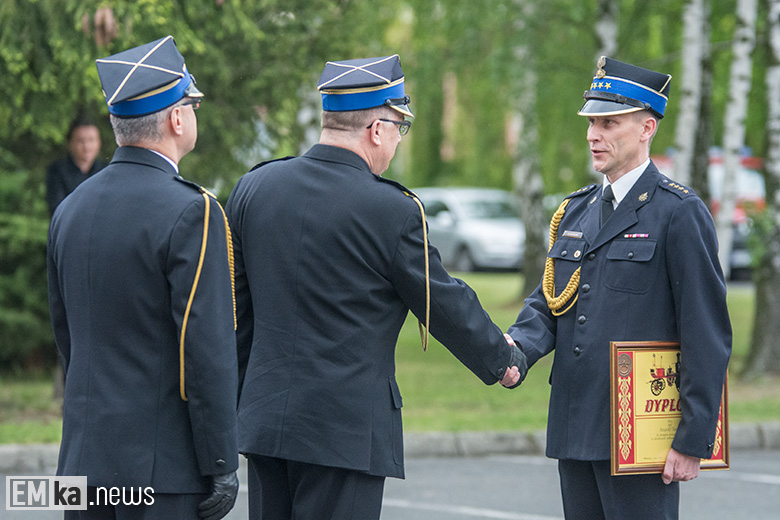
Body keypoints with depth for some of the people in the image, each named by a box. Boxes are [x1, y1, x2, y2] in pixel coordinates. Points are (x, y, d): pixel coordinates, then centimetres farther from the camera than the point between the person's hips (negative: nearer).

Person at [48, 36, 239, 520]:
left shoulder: (71, 208, 10)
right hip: (162, 463, -7)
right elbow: (207, 348, -17)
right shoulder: (191, 213, -14)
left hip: (85, 456, 7)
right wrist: (222, 465, -12)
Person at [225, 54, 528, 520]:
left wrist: (238, 401, 22)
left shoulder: (253, 188, 4)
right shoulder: (392, 210, -12)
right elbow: (445, 304, -1)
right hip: (347, 426, -6)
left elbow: (234, 306, 11)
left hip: (265, 416, 6)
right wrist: (504, 361, 17)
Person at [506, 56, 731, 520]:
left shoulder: (680, 214, -8)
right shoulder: (575, 212, 15)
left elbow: (709, 336, -10)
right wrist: (516, 350, -8)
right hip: (574, 430, 7)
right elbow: (547, 304, 15)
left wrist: (694, 440, -14)